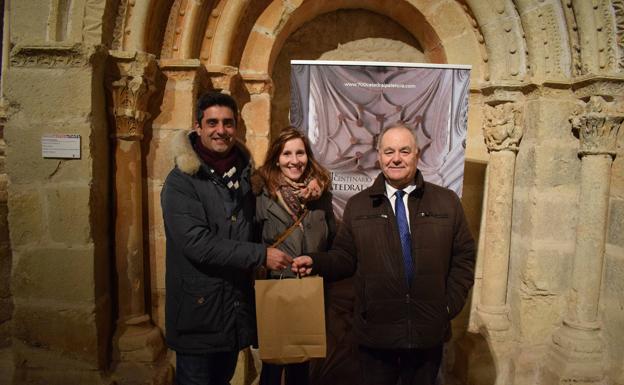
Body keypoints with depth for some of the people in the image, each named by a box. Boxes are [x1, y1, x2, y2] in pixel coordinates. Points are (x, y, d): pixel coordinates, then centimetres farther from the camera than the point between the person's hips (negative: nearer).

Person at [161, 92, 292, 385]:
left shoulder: (243, 175, 7)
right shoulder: (181, 181, -13)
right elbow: (197, 243, -22)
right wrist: (261, 255, -20)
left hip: (238, 309, 6)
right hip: (198, 310, -6)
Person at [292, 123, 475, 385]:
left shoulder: (447, 202, 4)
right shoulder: (357, 205, 4)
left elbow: (463, 258, 5)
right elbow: (346, 257, 4)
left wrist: (450, 305, -2)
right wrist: (315, 262, -13)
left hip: (429, 331, 1)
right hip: (375, 332, 0)